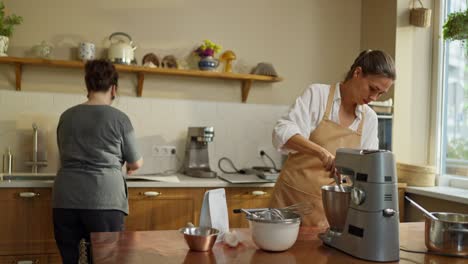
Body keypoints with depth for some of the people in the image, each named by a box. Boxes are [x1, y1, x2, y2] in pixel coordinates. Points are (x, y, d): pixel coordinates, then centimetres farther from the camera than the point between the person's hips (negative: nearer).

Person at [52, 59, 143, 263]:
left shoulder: (66, 116, 9)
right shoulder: (119, 118, -3)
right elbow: (136, 164, 5)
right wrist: (130, 165, 27)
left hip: (66, 200, 4)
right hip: (104, 201, -4)